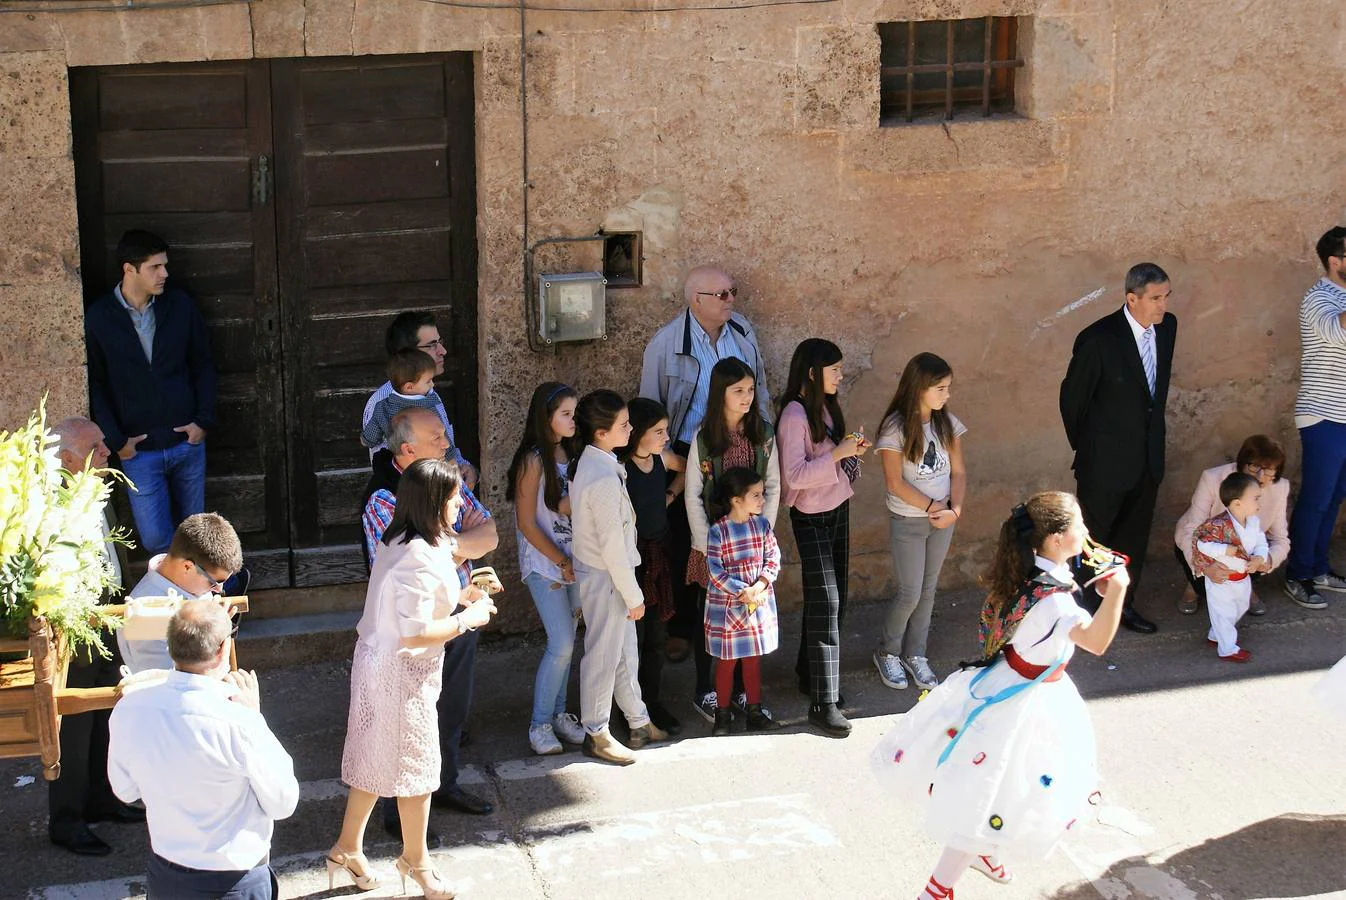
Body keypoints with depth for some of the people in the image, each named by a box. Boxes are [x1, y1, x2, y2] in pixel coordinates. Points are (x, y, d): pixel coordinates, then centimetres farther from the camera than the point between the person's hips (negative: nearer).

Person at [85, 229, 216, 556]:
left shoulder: (180, 306, -3)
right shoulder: (98, 318, -9)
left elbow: (203, 364, 7)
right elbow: (95, 384, -3)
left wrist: (204, 419, -2)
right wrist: (116, 440, -7)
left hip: (187, 440, 2)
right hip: (139, 450, -2)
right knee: (155, 538, -4)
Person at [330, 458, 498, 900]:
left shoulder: (401, 543, 3)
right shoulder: (419, 558, -28)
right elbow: (414, 633, -30)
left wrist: (457, 596, 9)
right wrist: (467, 618, -17)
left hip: (379, 661, 9)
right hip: (403, 671, -9)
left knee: (378, 760, 20)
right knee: (415, 765, 9)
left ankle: (348, 847, 33)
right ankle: (416, 860, 27)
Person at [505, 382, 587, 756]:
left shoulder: (571, 454, 7)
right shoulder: (534, 461, -14)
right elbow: (527, 523, -14)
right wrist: (562, 563, -12)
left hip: (574, 561, 6)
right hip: (544, 563, -6)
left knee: (566, 642, 9)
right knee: (562, 644, -10)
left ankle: (558, 713, 21)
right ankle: (539, 724, 2)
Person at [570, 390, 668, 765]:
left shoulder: (588, 464, 4)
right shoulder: (604, 478, -26)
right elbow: (612, 544, -24)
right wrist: (633, 594, -16)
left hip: (600, 572, 10)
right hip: (605, 578, -10)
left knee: (626, 650, 20)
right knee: (603, 655, 4)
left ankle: (639, 722, 33)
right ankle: (596, 734, 16)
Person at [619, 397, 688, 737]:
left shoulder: (662, 458, 4)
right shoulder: (619, 468, -18)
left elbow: (686, 468, 25)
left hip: (658, 554, 7)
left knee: (656, 635, 12)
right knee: (633, 635, -1)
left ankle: (652, 702, 23)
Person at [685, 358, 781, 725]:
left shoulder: (764, 434, -1)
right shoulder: (703, 439, -9)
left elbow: (773, 488, 3)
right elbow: (692, 495, -6)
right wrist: (706, 544, -10)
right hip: (714, 540, -3)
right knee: (709, 614, 7)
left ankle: (741, 690, 20)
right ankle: (704, 691, 18)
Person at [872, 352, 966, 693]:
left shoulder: (947, 422, -1)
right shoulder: (896, 427, -16)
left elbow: (958, 471, 2)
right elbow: (894, 482, -16)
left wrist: (954, 509, -12)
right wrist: (932, 507, -16)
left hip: (943, 520, 5)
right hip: (908, 521, -4)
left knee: (928, 591, 11)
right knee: (910, 594, -2)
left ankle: (915, 655, 25)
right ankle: (887, 653, 20)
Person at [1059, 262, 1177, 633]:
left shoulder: (1167, 327, -1)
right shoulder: (1099, 338, -21)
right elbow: (1072, 397, -10)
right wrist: (1087, 447, 1)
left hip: (1148, 457, 6)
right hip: (1106, 460, -6)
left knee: (1135, 534, 17)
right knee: (1092, 536, 6)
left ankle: (1122, 604, 32)